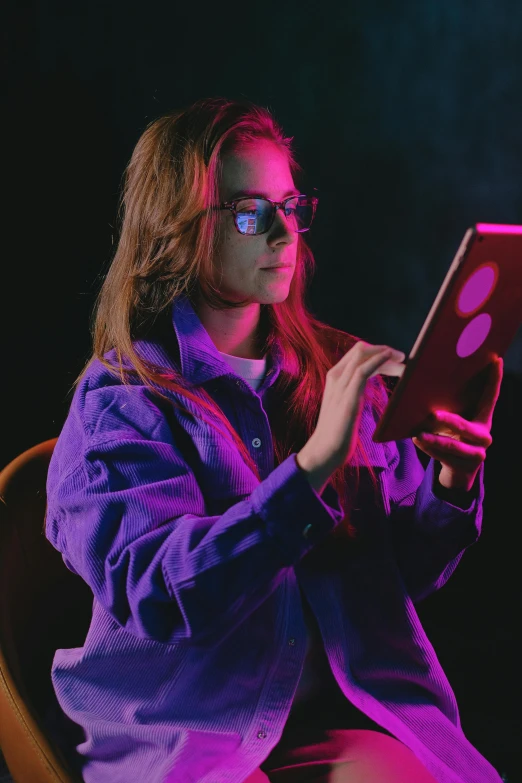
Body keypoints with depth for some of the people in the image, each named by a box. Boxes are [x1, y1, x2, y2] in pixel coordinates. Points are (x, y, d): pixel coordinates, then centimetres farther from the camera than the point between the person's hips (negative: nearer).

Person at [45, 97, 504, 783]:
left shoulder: (343, 371, 10)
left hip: (335, 718, 3)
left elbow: (409, 572, 12)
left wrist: (451, 485, -9)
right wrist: (314, 463, -25)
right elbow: (158, 596, -18)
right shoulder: (117, 403, -3)